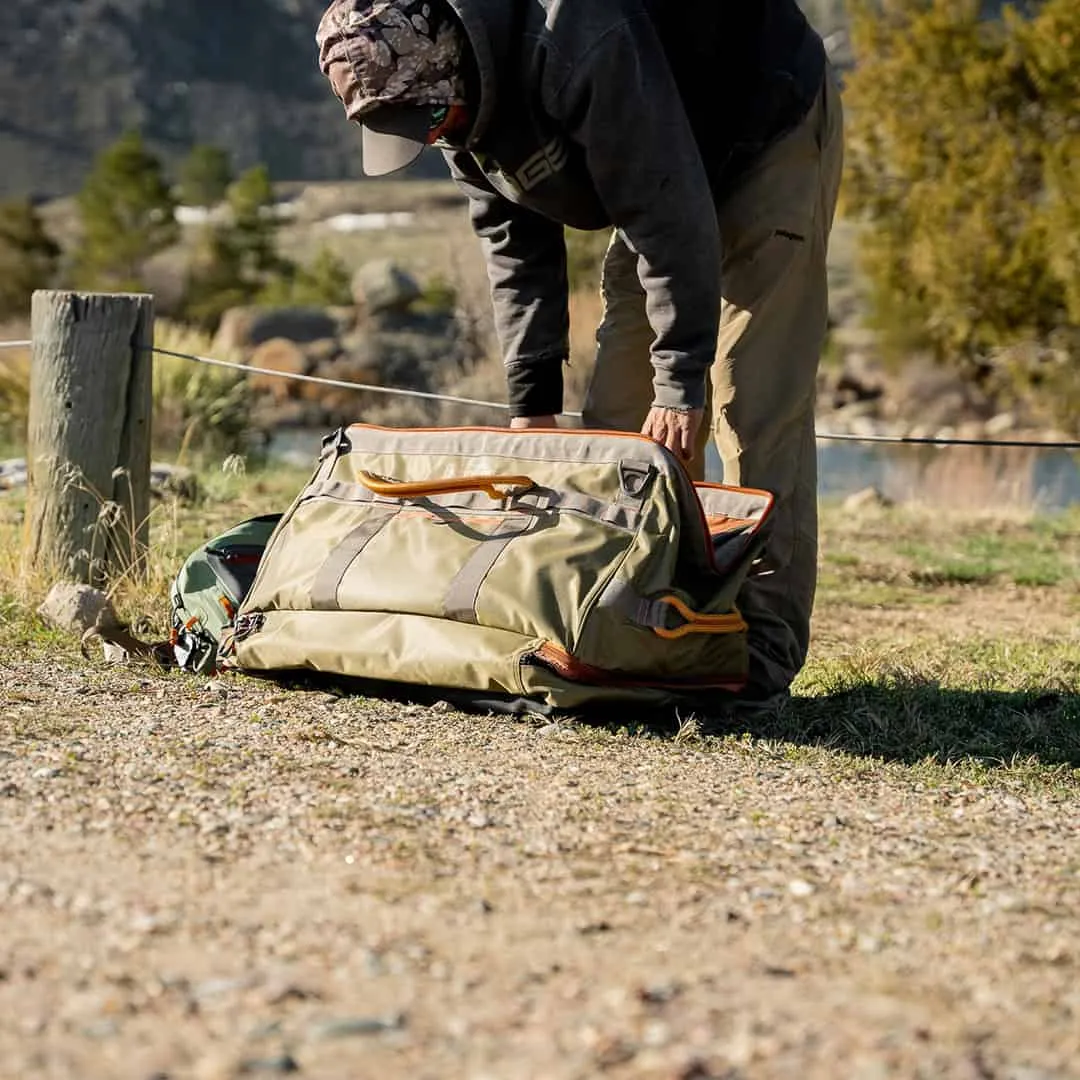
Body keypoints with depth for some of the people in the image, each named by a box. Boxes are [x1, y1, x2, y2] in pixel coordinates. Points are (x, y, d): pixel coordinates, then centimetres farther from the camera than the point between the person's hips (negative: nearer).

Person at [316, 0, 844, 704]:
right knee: (620, 409, 2)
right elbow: (517, 245, -1)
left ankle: (766, 654, -14)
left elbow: (668, 215, -36)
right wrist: (532, 400, -6)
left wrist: (681, 382, -34)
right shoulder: (458, 96, -10)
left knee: (754, 405, -16)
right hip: (669, 172, 9)